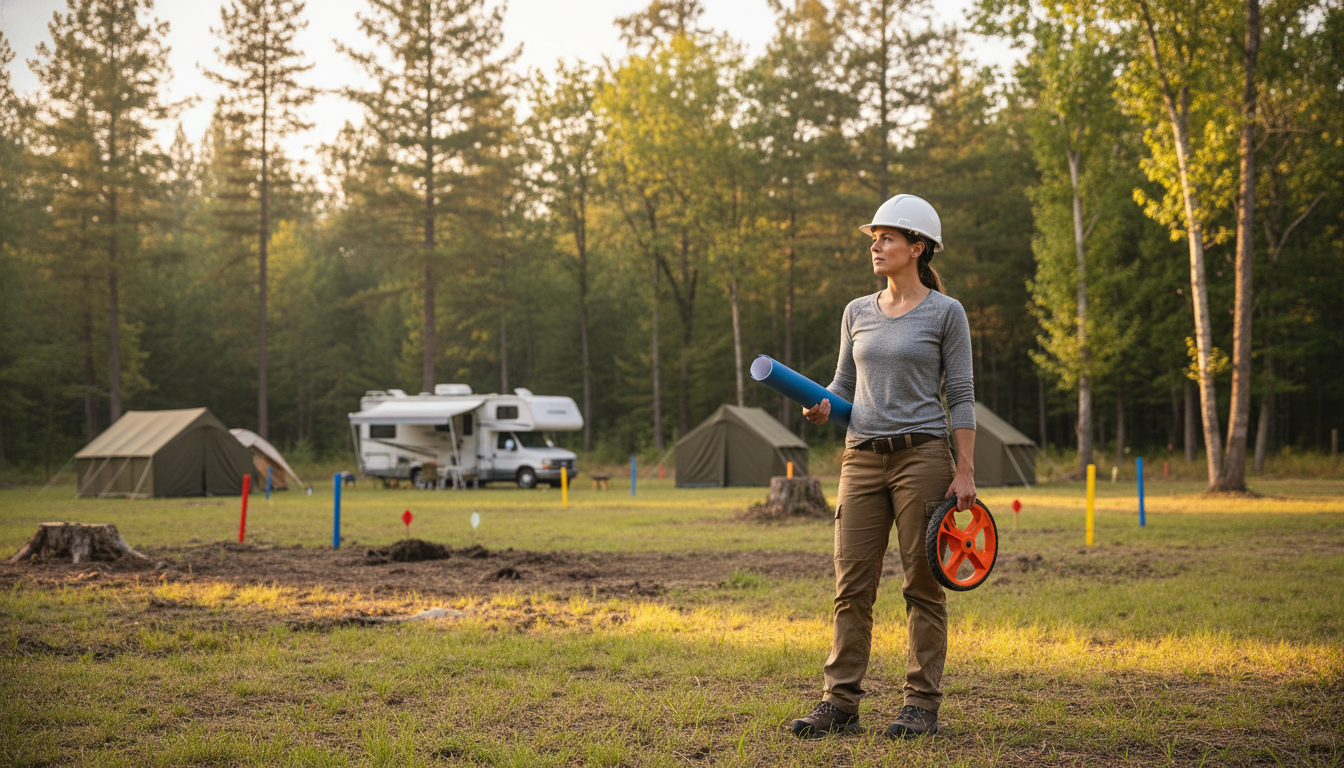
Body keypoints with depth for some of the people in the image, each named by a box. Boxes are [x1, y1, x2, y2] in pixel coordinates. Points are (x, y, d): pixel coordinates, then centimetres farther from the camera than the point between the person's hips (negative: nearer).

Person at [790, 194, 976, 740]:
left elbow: (961, 396, -2)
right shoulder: (857, 313, 14)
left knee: (922, 586, 0)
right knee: (851, 585, 2)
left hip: (922, 455, -4)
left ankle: (922, 704, 8)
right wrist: (823, 408, -4)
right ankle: (840, 703, 6)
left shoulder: (945, 312, 0)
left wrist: (965, 471, -9)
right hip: (863, 457, 5)